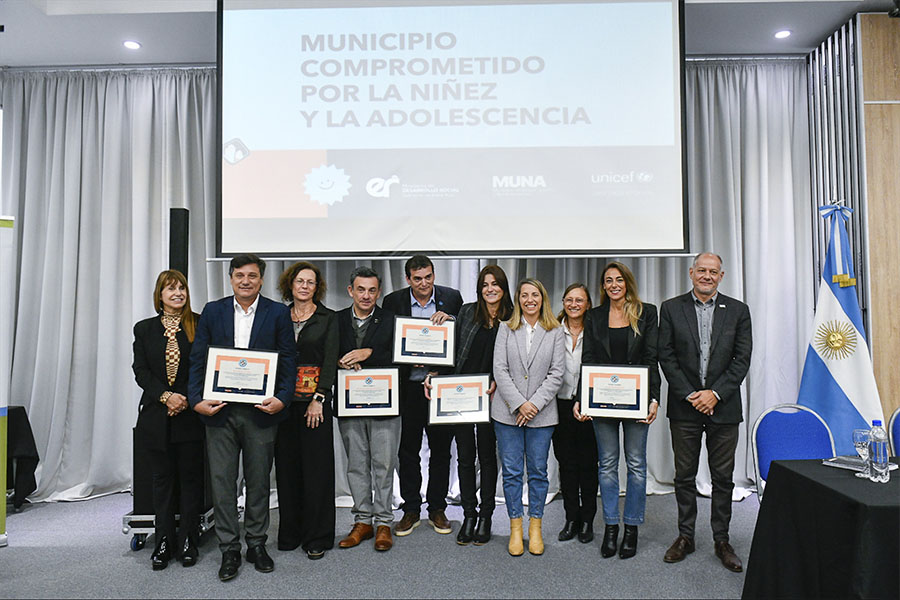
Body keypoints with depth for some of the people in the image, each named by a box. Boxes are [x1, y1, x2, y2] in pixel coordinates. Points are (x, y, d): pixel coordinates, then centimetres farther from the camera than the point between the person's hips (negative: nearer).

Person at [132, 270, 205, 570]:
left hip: (190, 414, -2)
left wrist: (187, 399, -13)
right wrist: (166, 396, -13)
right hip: (157, 416, 2)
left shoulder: (200, 325, 1)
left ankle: (188, 541, 14)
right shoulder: (144, 328, 8)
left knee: (190, 476, 4)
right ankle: (164, 542, 19)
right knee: (163, 478, 10)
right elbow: (141, 371, 1)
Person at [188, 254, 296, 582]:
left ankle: (256, 544, 26)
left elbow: (288, 361, 0)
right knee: (222, 481, 5)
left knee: (258, 481, 10)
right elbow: (198, 360, 5)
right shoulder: (212, 311, 6)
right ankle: (229, 550, 18)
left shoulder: (278, 313, 1)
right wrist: (197, 400, -7)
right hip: (219, 409, 1)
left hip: (260, 411, -1)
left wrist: (282, 399, -13)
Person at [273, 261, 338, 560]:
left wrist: (318, 399, -12)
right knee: (287, 465, 8)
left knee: (316, 466, -1)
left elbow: (330, 360, -4)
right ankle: (290, 533, 21)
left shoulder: (328, 318, 3)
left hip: (315, 400, -3)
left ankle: (317, 538, 10)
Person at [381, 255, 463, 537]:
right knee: (408, 450, 8)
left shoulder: (451, 297, 1)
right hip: (408, 387, 0)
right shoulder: (393, 301, 1)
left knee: (441, 449, 9)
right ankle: (411, 510, 22)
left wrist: (449, 319, -16)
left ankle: (437, 509, 24)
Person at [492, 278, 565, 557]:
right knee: (511, 471, 5)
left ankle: (535, 526, 22)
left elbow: (557, 373, -2)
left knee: (538, 471, 8)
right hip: (508, 412, 0)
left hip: (542, 414, 0)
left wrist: (535, 403, -11)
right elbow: (499, 369, -2)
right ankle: (515, 527, 18)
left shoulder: (555, 332, 4)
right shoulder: (506, 329, 5)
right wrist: (519, 404, -11)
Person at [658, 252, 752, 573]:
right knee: (684, 475, 9)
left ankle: (721, 540, 22)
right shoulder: (671, 308, 2)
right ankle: (685, 536, 23)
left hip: (723, 406, 1)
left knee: (723, 477, 9)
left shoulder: (737, 310, 4)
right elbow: (666, 356, -2)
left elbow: (742, 359, -1)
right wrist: (690, 395, -9)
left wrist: (715, 393, -11)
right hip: (684, 406, 0)